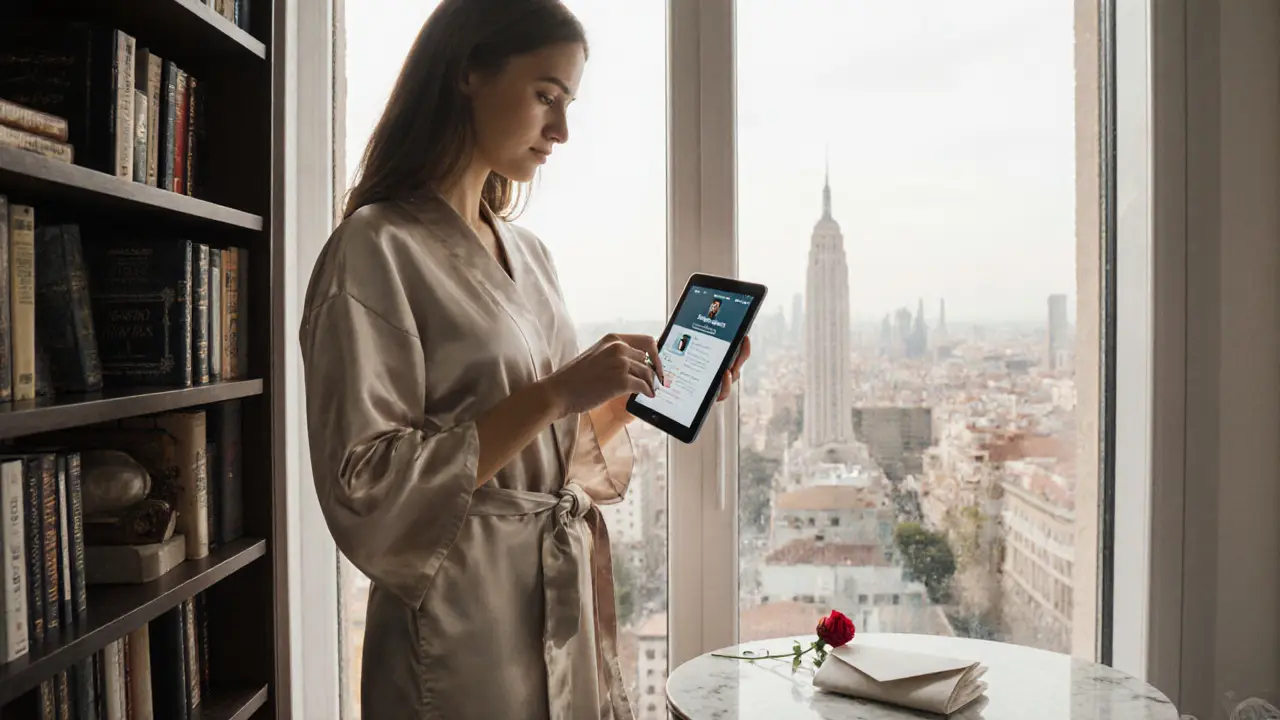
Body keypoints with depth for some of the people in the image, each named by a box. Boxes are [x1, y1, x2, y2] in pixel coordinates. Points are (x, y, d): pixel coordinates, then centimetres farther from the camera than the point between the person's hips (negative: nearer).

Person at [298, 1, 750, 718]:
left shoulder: (530, 253, 8)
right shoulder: (376, 249, -14)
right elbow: (366, 492, -21)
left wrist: (641, 386, -2)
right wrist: (554, 394, -24)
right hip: (466, 636, -7)